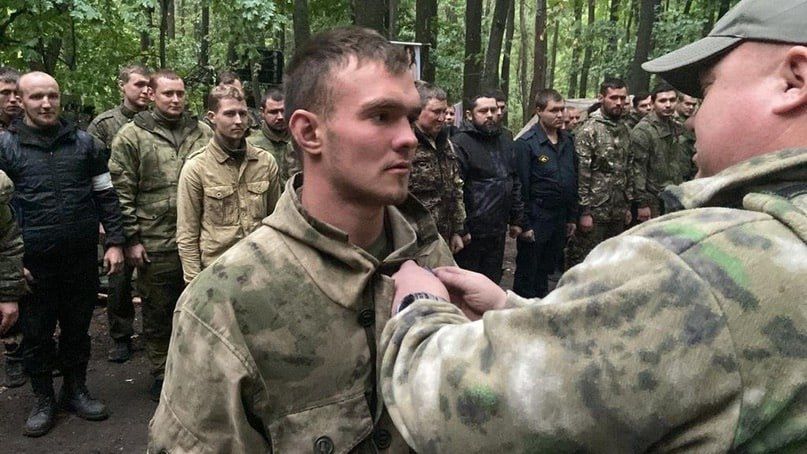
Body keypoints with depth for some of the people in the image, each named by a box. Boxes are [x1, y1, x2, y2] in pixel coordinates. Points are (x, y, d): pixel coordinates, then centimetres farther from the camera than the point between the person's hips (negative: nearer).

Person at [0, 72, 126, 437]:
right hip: (33, 262, -1)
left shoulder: (84, 143, 4)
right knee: (36, 333, 11)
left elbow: (106, 196, 7)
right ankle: (43, 400, 28)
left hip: (81, 257, 1)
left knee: (77, 328, 14)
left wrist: (115, 242, 0)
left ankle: (76, 390, 32)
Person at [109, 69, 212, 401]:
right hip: (155, 244, -2)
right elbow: (121, 192, -2)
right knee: (157, 312, 11)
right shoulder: (132, 135, -1)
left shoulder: (202, 133, 7)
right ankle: (161, 373, 28)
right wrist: (131, 239, -6)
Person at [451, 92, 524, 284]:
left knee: (493, 282, 19)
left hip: (498, 231, 7)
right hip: (470, 232, -7)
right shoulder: (459, 144, -12)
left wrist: (516, 219, 15)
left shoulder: (505, 142, 13)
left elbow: (515, 183, 18)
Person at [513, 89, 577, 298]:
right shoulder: (526, 143, -13)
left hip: (560, 219, 6)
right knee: (527, 273, 6)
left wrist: (572, 217, 12)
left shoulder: (568, 141, 8)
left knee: (546, 271, 18)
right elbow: (520, 187, -14)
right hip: (536, 219, -6)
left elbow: (573, 181, 14)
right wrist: (524, 224, -15)